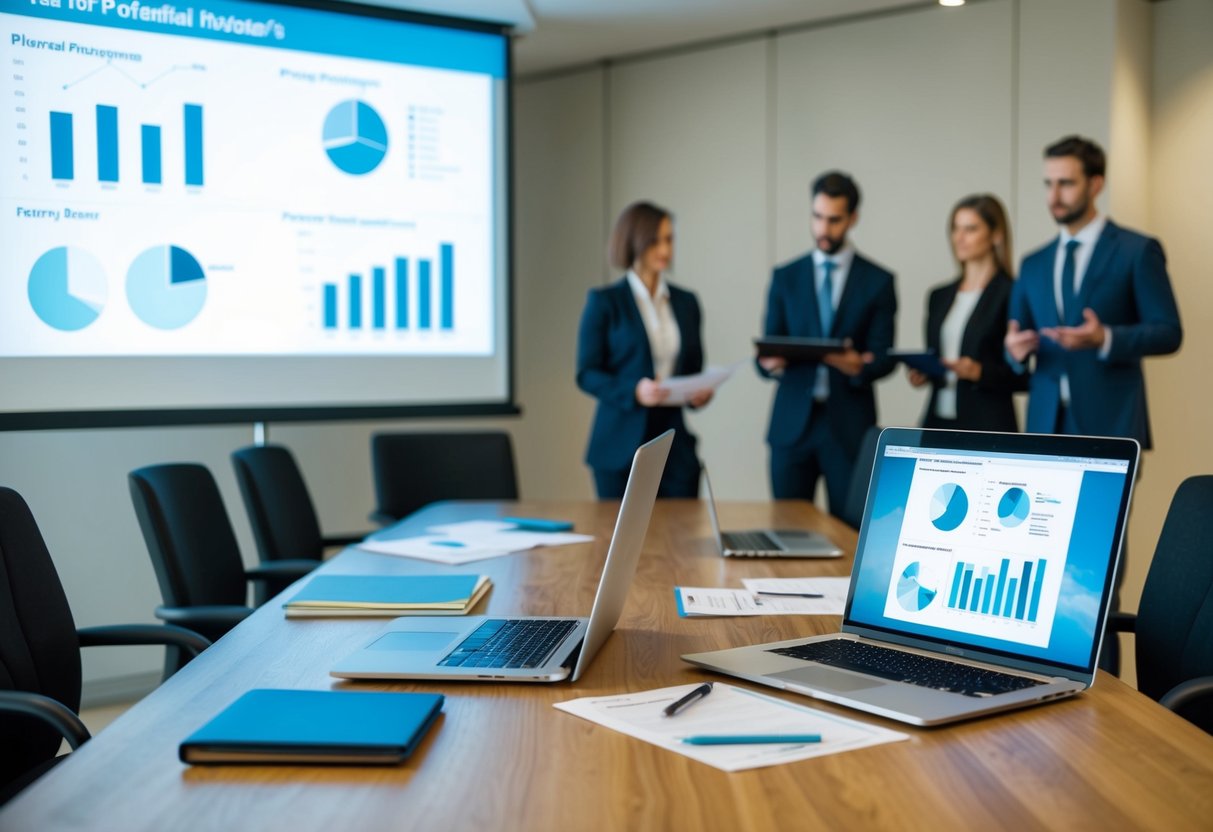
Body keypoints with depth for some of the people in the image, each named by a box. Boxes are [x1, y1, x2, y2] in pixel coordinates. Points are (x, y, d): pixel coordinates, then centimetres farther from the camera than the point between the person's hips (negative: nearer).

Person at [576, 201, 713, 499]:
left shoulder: (686, 302, 11)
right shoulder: (604, 301, -2)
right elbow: (587, 374, -6)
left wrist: (700, 392, -7)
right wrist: (634, 391, -22)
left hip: (674, 441, 3)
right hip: (621, 444, -3)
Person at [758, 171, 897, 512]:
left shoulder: (878, 281, 4)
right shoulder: (786, 278, 9)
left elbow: (884, 358, 0)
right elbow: (769, 347, 5)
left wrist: (860, 366, -22)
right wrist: (771, 362, -18)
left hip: (850, 426, -1)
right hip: (792, 423, 2)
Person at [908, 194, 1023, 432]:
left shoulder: (1010, 294, -5)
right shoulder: (939, 296, 13)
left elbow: (1020, 376, -6)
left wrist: (980, 372, -21)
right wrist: (921, 373, 0)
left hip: (988, 423, -5)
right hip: (937, 420, 5)